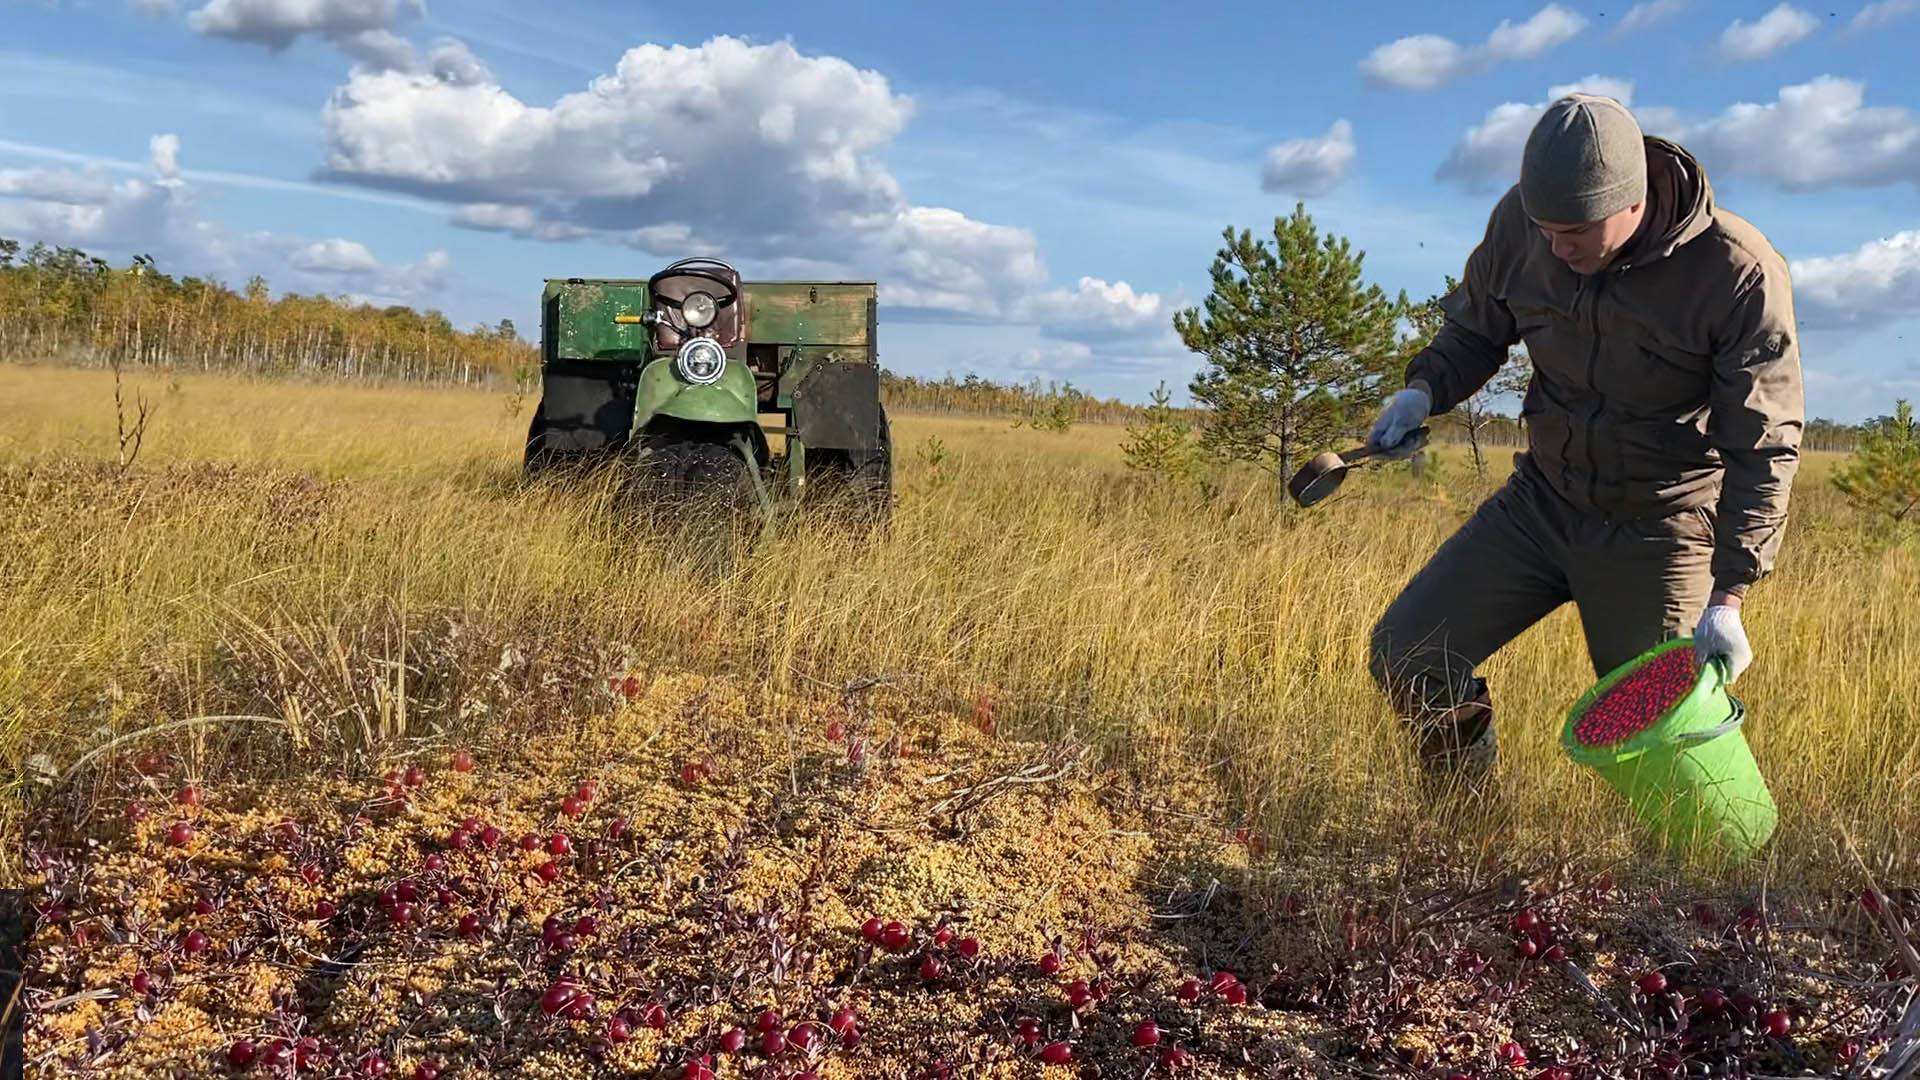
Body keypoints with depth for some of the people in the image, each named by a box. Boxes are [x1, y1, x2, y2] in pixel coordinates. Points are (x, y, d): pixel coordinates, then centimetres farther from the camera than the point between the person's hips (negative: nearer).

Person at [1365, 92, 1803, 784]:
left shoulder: (1740, 273, -20)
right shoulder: (1520, 221, -10)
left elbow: (1763, 448, -17)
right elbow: (1476, 328, 10)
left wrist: (1729, 593, -25)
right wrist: (1424, 389, -11)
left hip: (1660, 531, -4)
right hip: (1540, 500, 4)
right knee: (1403, 658, -1)